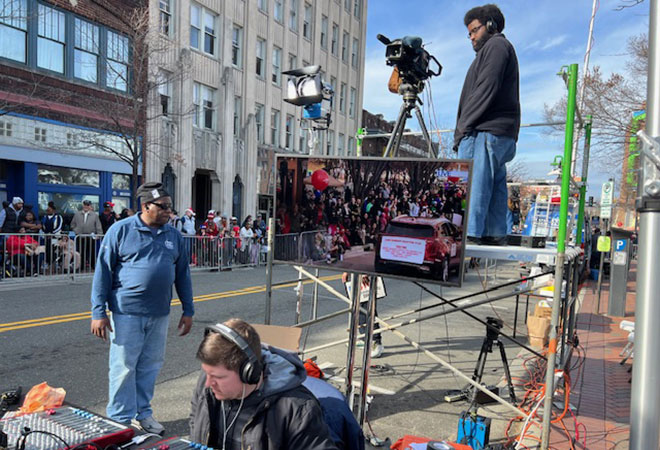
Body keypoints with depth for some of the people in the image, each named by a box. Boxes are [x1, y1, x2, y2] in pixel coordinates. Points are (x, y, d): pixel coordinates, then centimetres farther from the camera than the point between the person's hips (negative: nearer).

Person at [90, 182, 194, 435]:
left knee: (150, 366, 13)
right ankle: (120, 420, 20)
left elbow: (182, 274, 12)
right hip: (127, 312, -4)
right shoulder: (121, 230, -5)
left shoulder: (173, 236, 8)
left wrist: (188, 311, 11)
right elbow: (103, 272, -4)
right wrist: (98, 312, -8)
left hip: (159, 314, 4)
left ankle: (143, 413, 30)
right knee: (124, 367, 4)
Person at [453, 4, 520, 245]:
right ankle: (496, 233, 8)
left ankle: (469, 232, -17)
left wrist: (464, 125, -13)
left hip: (486, 130, -10)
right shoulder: (498, 48, 30)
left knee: (473, 182, -14)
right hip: (499, 133, 10)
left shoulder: (496, 46, 1)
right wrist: (464, 130, 14)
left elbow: (486, 89, -13)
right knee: (495, 183, 6)